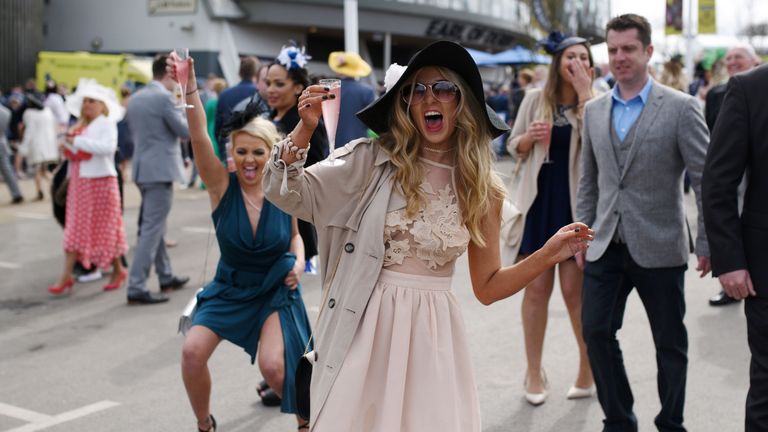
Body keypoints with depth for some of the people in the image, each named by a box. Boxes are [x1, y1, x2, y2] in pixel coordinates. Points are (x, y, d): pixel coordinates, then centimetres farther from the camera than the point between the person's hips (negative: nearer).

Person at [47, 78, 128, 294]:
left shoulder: (106, 123, -6)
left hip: (100, 181, -7)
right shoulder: (79, 126, 15)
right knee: (75, 229, 4)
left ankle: (118, 270, 17)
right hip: (79, 182, 7)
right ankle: (66, 276, 3)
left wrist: (78, 142, -23)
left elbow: (108, 147, -24)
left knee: (104, 228, 1)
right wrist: (68, 149, 4)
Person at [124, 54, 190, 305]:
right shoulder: (164, 98, -15)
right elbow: (185, 131, -10)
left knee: (152, 226, 18)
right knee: (152, 229, -8)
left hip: (143, 168, 9)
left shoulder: (134, 99, 11)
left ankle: (166, 277, 31)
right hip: (160, 170, -9)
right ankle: (137, 288, -9)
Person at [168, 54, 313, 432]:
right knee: (192, 351, -16)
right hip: (230, 288, 1)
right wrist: (189, 88, -44)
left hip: (276, 290, -1)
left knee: (273, 367, -18)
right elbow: (199, 137, -32)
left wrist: (298, 261, -11)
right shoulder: (221, 185, -15)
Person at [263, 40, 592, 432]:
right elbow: (288, 193, -6)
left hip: (431, 334, 1)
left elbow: (488, 287, 7)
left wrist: (548, 255, -6)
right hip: (364, 328, -1)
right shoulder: (373, 161, -3)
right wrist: (305, 129, -20)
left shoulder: (482, 191, 2)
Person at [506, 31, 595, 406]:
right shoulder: (535, 98, 2)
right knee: (536, 288, 5)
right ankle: (534, 372, 19)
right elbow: (513, 147, 9)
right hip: (537, 200, 1)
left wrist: (585, 94, -20)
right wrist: (529, 138, -13)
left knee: (575, 290, 1)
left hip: (575, 203, -1)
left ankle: (590, 367, 21)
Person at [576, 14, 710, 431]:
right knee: (595, 330, 3)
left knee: (670, 342, 8)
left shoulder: (680, 107, -7)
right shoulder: (594, 110, 8)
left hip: (658, 248, -4)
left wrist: (708, 243, -10)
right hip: (605, 247, 4)